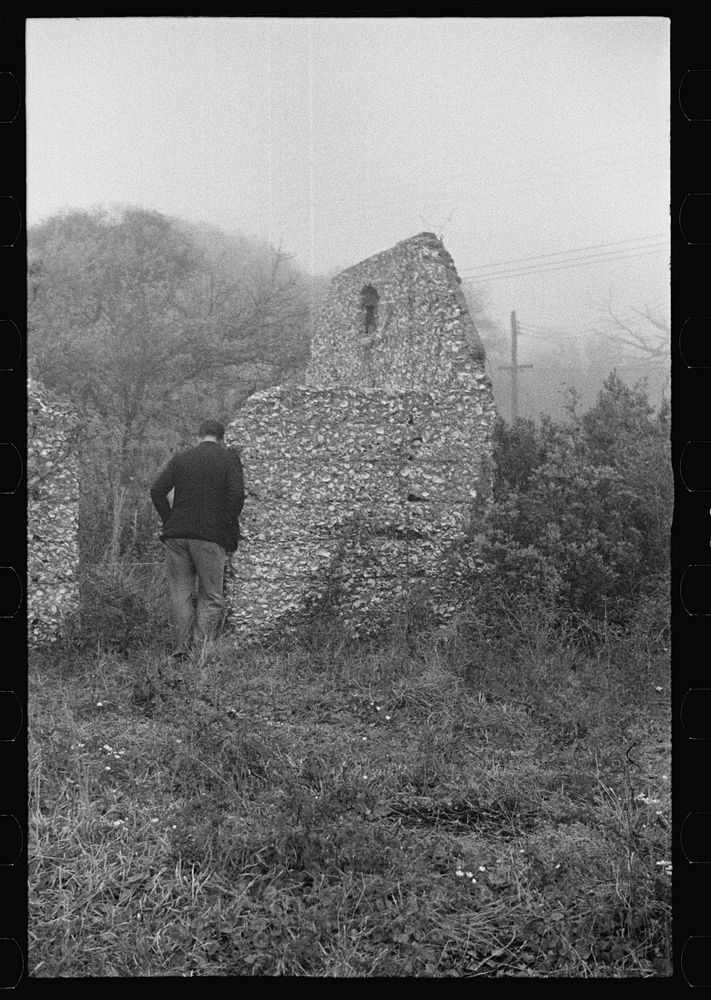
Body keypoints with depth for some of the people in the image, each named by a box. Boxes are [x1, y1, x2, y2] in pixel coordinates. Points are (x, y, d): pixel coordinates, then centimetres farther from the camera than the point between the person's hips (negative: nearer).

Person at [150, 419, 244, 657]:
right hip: (211, 536, -3)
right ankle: (201, 649, -2)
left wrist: (169, 521, 7)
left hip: (177, 534, 3)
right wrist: (227, 527, -1)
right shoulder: (229, 458, 2)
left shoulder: (180, 458, 10)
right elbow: (237, 495, -11)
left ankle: (180, 648, 7)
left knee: (179, 593, 10)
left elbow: (157, 490, 2)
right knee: (211, 596, 6)